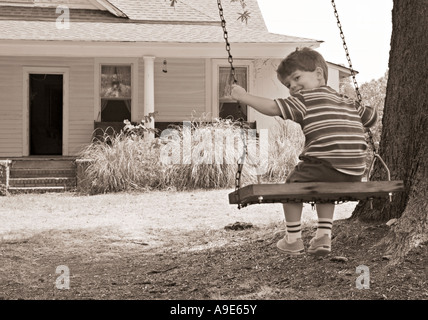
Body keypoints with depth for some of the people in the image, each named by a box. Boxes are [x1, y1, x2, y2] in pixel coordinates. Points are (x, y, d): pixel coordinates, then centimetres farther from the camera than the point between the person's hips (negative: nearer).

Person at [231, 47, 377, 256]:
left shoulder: (305, 98, 1)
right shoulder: (348, 102, 22)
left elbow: (272, 108, -7)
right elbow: (371, 117, 29)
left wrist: (243, 96, 3)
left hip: (326, 166, -7)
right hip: (355, 174, 7)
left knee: (293, 183, 18)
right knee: (325, 186, 36)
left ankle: (293, 239, 19)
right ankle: (324, 235, 26)